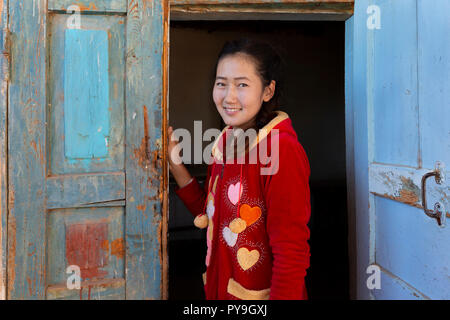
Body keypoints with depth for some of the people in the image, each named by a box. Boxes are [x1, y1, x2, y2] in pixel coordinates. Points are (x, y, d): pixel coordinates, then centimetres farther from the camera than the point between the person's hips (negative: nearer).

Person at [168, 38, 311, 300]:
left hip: (261, 293, -7)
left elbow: (291, 251, -23)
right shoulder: (225, 142, 0)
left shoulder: (282, 150, -23)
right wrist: (174, 164, -2)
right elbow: (208, 212, 6)